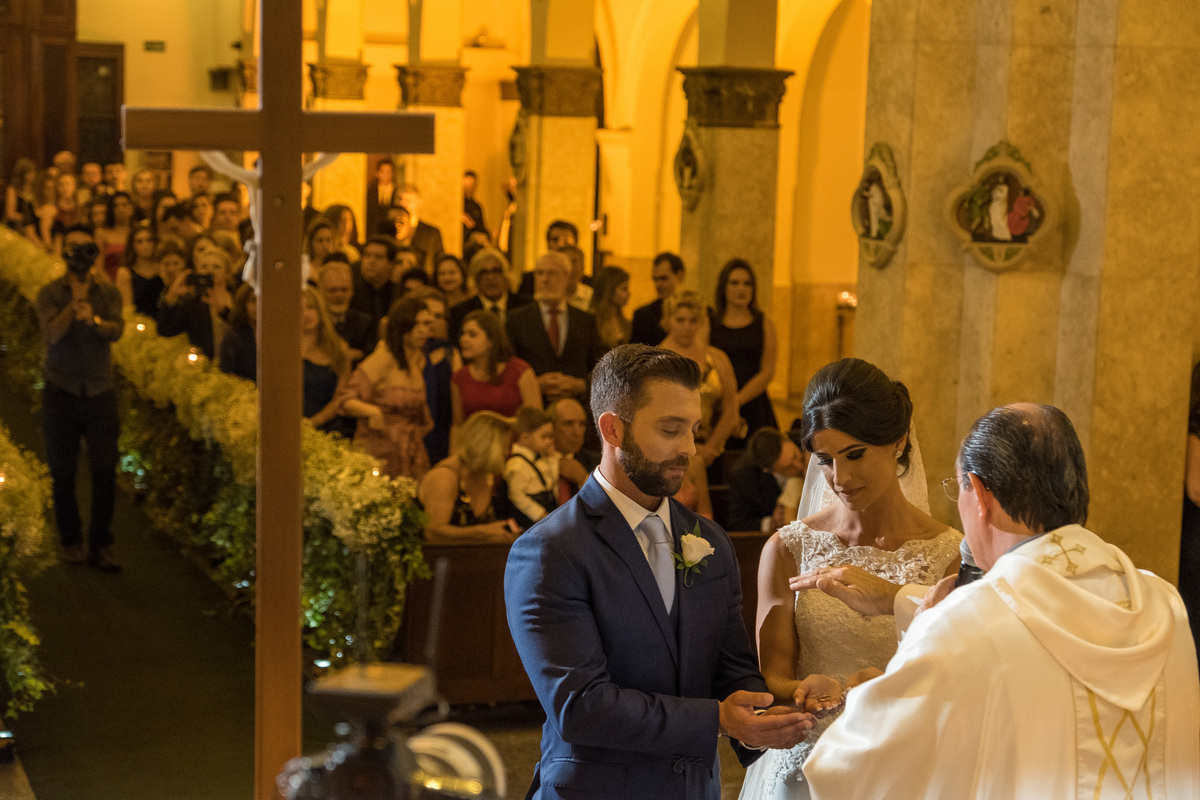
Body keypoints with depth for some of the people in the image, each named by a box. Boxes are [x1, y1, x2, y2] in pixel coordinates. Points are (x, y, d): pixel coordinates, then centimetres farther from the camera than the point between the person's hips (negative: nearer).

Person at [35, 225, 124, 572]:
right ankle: (70, 540, 18)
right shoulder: (50, 293, 2)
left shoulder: (108, 293, 7)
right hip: (61, 391, -1)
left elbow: (116, 331, -10)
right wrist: (77, 298, -14)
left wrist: (94, 319, -29)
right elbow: (53, 333, -13)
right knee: (63, 471, 5)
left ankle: (100, 545, 2)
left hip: (100, 391, 1)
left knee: (105, 471, -5)